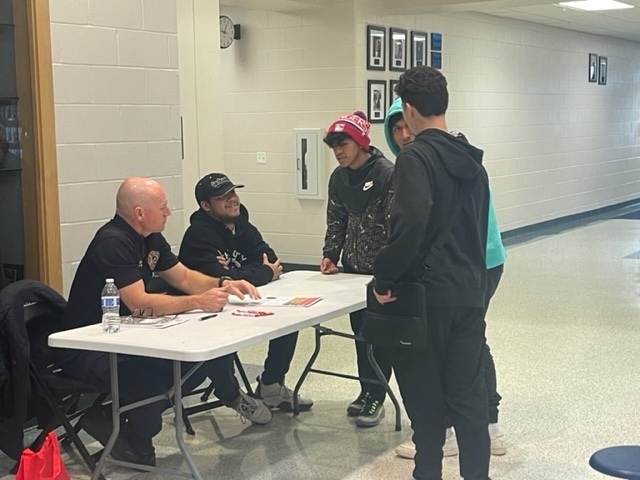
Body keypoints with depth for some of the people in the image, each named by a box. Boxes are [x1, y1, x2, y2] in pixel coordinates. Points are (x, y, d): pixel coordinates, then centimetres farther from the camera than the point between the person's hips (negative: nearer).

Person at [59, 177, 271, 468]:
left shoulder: (150, 238, 6)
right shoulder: (113, 242, -24)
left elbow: (184, 278, 15)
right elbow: (139, 303, -30)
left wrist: (223, 285, -3)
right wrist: (198, 302, -25)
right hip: (88, 351, -9)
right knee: (164, 376, -33)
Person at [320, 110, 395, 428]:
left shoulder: (387, 174, -16)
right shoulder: (338, 178, 5)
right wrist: (330, 254, 1)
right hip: (354, 267, 7)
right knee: (360, 331, 12)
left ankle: (375, 398, 6)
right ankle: (366, 390, 23)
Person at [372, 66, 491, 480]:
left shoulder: (415, 156, -13)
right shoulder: (472, 160, 12)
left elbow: (410, 223, -26)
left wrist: (385, 278, -16)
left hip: (427, 292, -6)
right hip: (471, 291, 7)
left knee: (424, 389, 7)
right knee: (469, 391, 11)